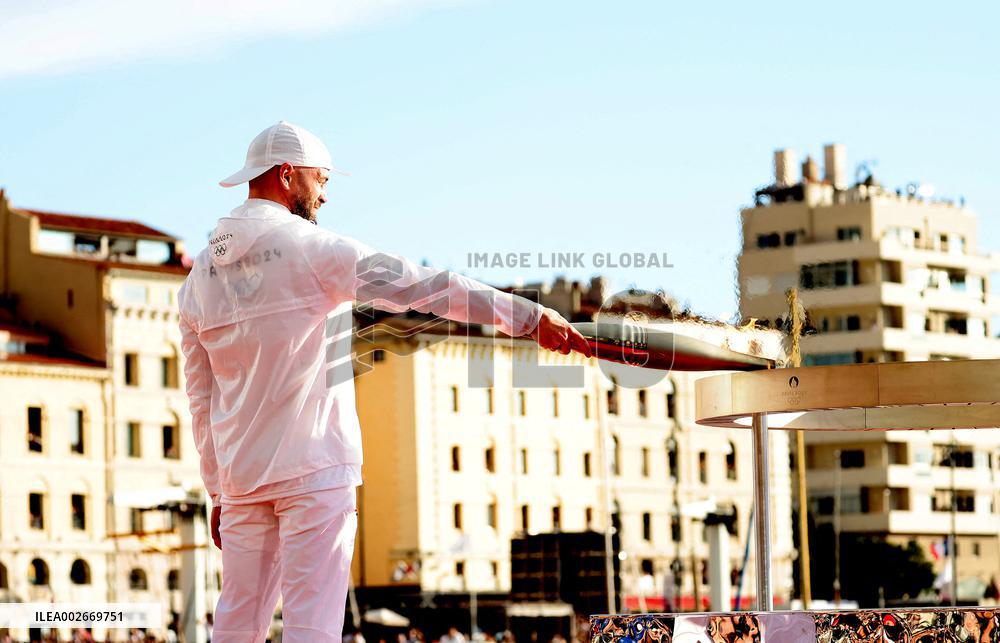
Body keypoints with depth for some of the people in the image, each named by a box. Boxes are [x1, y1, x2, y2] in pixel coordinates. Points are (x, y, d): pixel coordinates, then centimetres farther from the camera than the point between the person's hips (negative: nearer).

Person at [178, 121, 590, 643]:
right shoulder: (310, 247, -7)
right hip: (314, 467, -6)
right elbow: (420, 286, -13)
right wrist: (530, 316, -13)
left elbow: (200, 396, 15)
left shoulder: (200, 274, 12)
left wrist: (218, 491, 21)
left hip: (240, 476, 6)